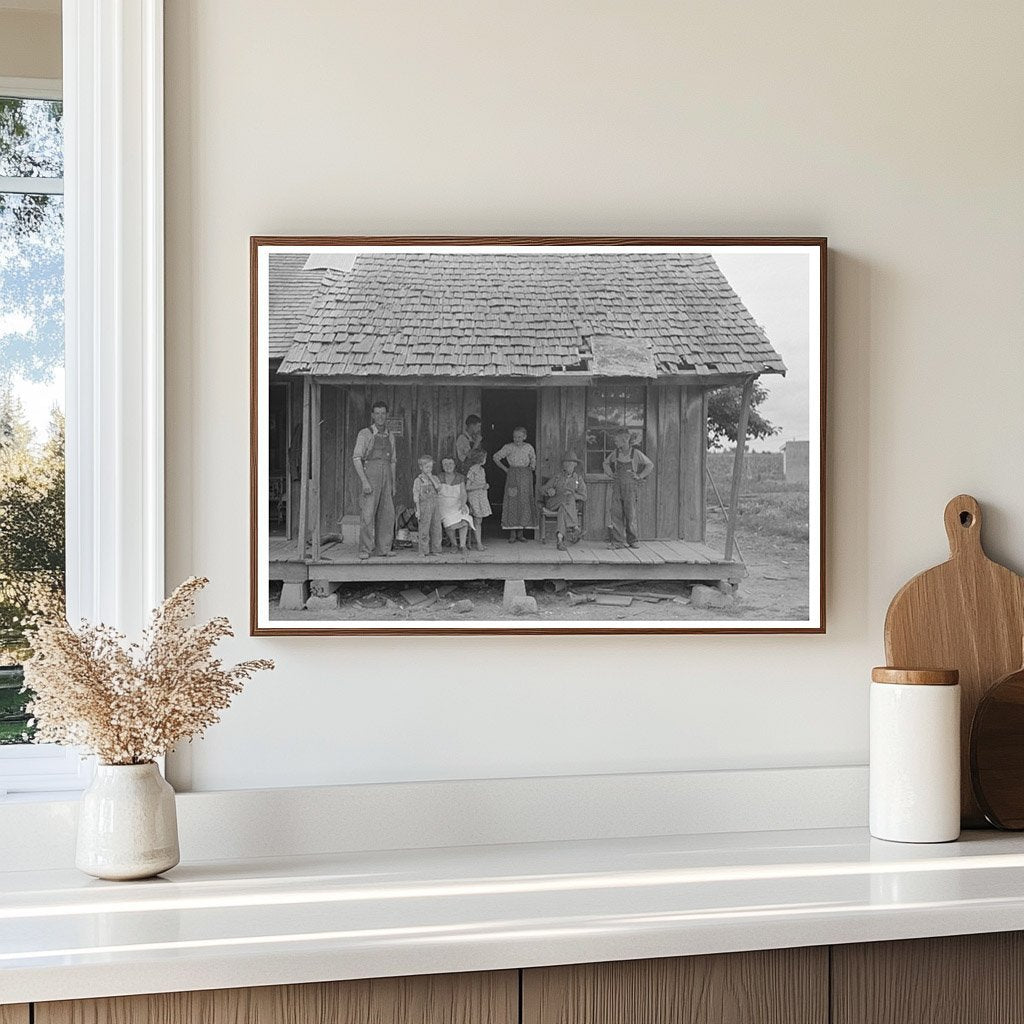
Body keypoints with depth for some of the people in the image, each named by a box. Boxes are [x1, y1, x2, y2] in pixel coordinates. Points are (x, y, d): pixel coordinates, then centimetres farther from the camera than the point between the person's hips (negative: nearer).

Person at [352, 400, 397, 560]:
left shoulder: (390, 436, 15)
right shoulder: (365, 434, -3)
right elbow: (356, 458, -9)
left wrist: (393, 485, 14)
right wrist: (364, 482, -18)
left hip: (386, 476, 5)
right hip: (370, 476, -5)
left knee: (387, 515, 3)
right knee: (368, 514, -10)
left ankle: (383, 549, 8)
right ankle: (365, 550, -8)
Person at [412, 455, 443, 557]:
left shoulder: (434, 478, 12)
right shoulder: (418, 480, -1)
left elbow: (438, 487, -8)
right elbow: (416, 496, -3)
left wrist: (430, 477, -8)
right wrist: (417, 510, -9)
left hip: (436, 506, 4)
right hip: (424, 506, -4)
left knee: (436, 528, 6)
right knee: (424, 529, -3)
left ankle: (435, 549, 13)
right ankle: (424, 551, 1)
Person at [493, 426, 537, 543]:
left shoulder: (528, 447, 5)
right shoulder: (509, 448, -2)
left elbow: (533, 458, 24)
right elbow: (496, 457, 5)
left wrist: (532, 466, 8)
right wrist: (505, 469, 3)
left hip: (526, 477, 3)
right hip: (513, 476, -3)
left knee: (524, 502, 2)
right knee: (512, 502, -7)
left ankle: (520, 533, 9)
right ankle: (512, 534, -4)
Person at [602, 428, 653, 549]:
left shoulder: (636, 453, -4)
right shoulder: (615, 453, 7)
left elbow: (650, 465, 6)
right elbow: (606, 463, 26)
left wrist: (640, 476, -1)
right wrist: (610, 474, 12)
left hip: (631, 486, -3)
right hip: (617, 486, 4)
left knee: (631, 514, -4)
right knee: (616, 514, -2)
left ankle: (634, 540, 10)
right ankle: (618, 541, 1)